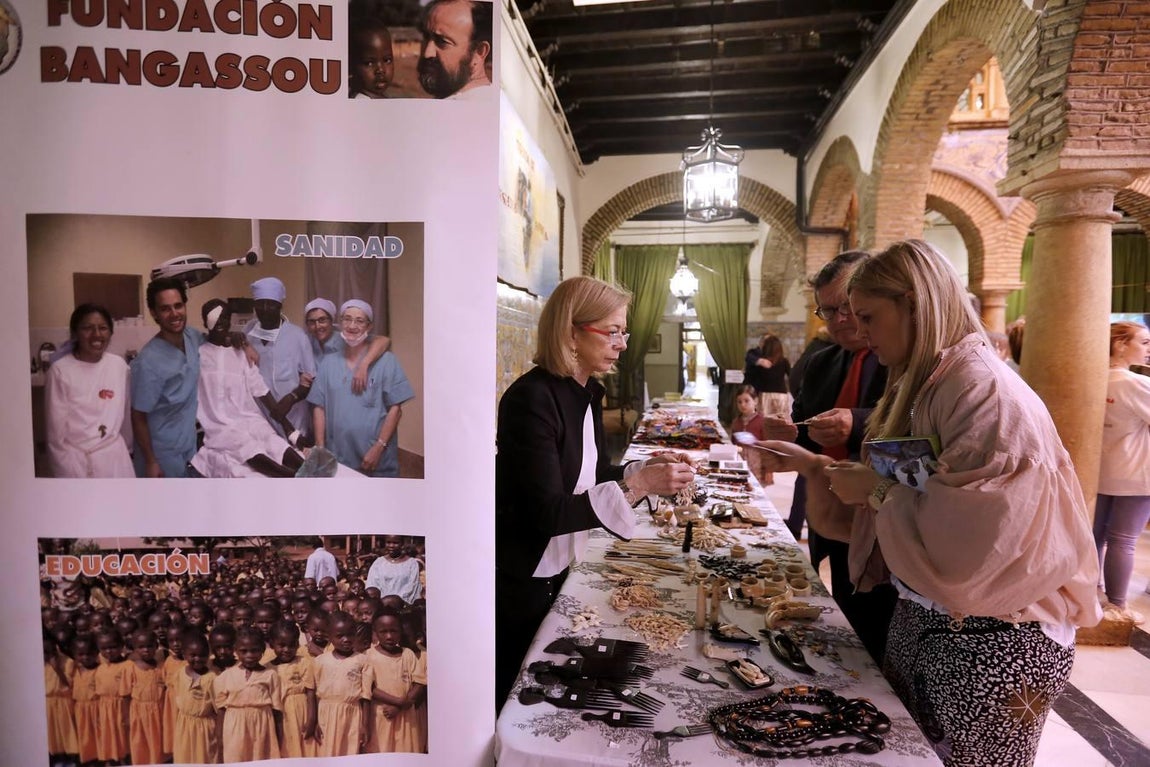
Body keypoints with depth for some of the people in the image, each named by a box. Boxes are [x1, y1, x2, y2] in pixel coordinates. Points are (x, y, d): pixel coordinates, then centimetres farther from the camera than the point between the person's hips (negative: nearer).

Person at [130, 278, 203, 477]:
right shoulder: (149, 361, -24)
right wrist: (150, 462, -13)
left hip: (191, 445, 6)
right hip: (163, 453, -6)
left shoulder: (193, 337, -7)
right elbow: (138, 417, -17)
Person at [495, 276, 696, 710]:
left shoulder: (588, 392, 2)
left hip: (561, 572, 8)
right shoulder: (531, 398, -25)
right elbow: (548, 512, -27)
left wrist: (647, 468, -5)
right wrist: (637, 486, -29)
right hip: (521, 585, -8)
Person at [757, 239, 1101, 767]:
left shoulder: (983, 389, -21)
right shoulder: (922, 387, 8)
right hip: (920, 620, 8)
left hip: (990, 640, -8)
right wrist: (811, 464, 0)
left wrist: (880, 489, -18)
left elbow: (970, 538, -30)